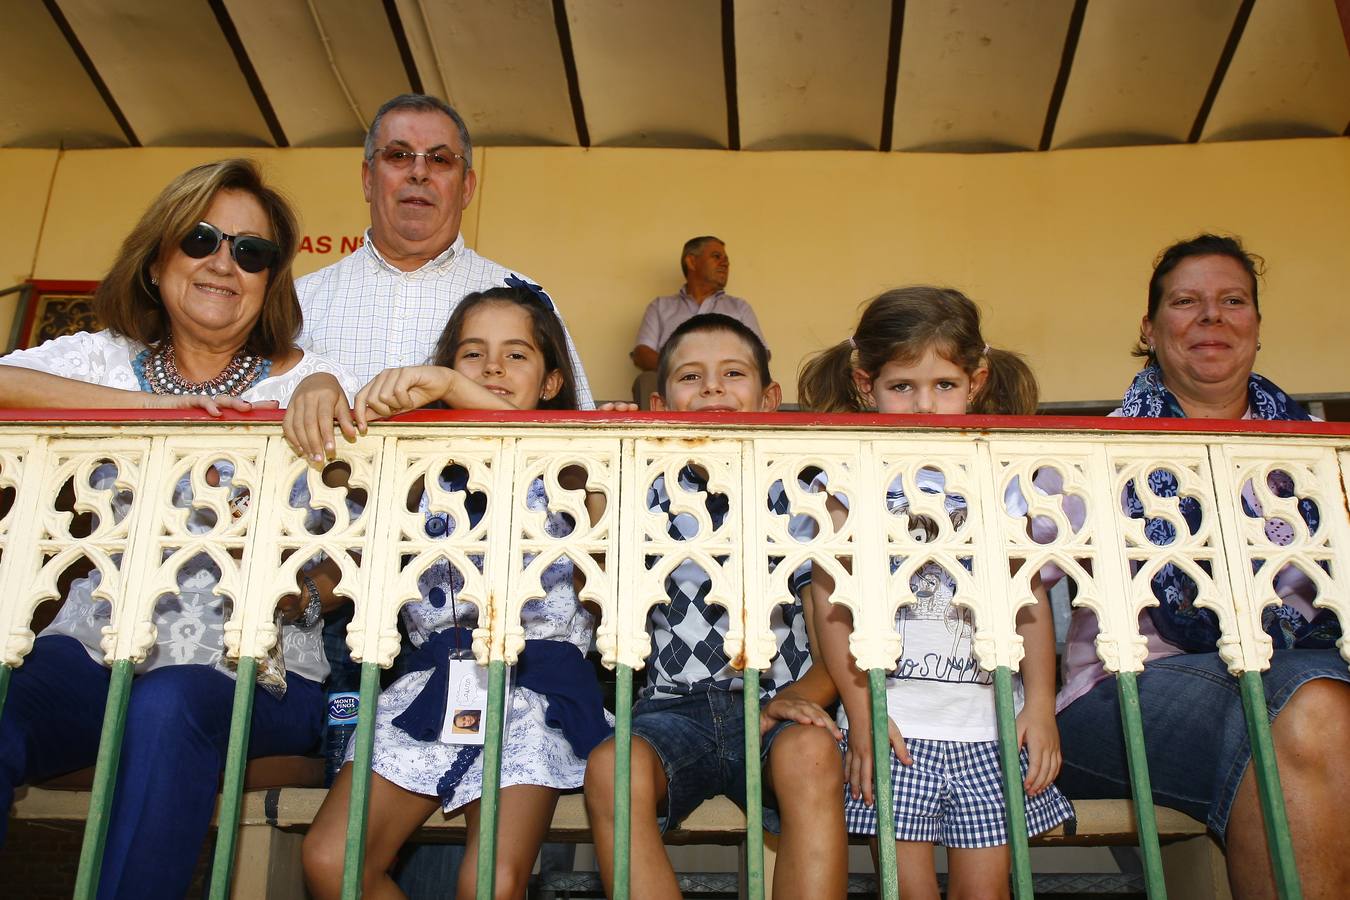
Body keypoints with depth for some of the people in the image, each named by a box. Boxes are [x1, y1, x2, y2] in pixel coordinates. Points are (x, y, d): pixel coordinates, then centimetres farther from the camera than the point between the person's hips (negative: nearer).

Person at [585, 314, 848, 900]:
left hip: (775, 704, 0)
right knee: (611, 768, -31)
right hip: (675, 706, 1)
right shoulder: (650, 495, 10)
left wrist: (799, 695, -11)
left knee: (810, 753, -34)